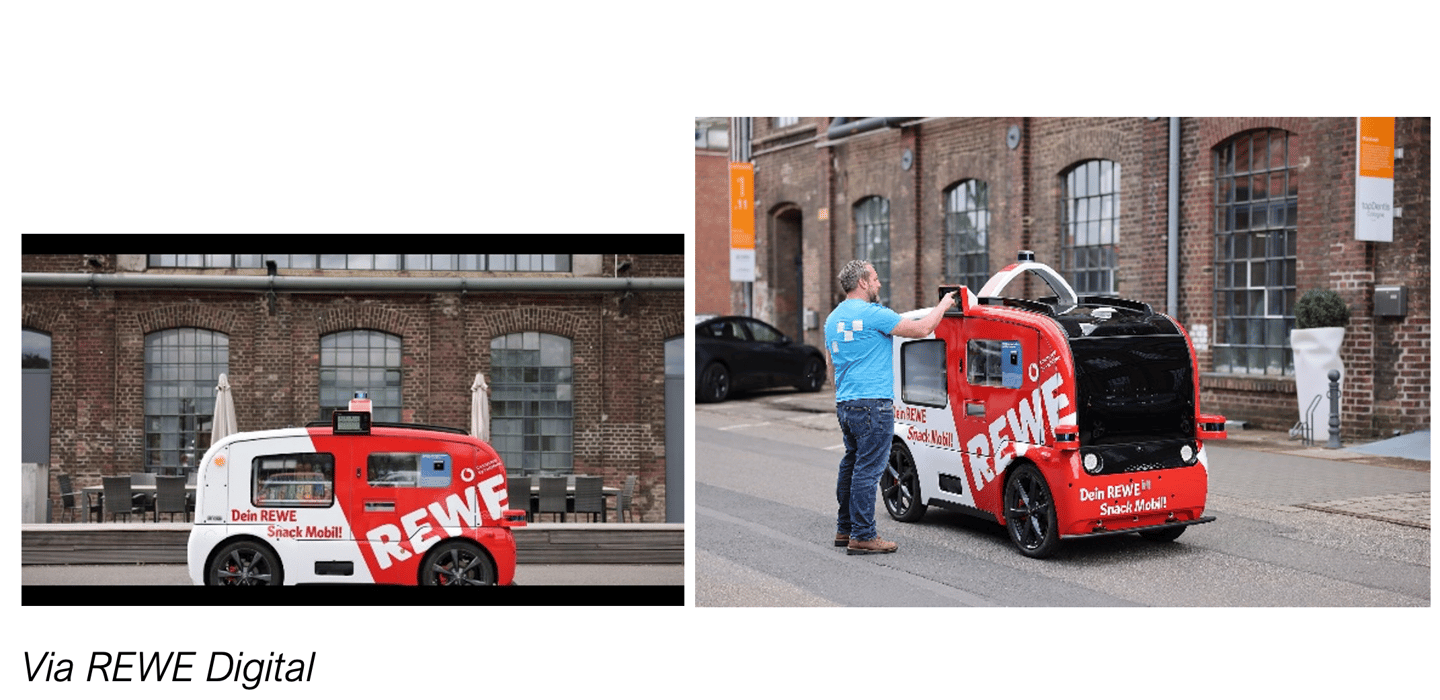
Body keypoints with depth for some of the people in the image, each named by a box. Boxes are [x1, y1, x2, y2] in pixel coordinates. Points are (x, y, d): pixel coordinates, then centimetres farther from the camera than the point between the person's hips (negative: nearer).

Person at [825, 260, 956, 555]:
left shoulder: (832, 319, 15)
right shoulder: (872, 314, -12)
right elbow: (921, 329, -11)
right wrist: (943, 305, 5)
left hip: (845, 403, 9)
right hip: (872, 403, -9)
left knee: (851, 465, 16)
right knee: (868, 469, -7)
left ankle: (845, 529, 22)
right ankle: (862, 537, -6)